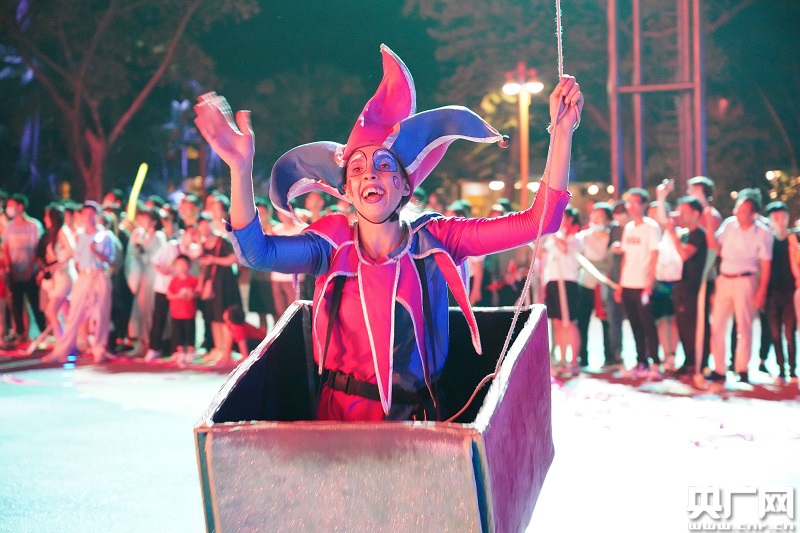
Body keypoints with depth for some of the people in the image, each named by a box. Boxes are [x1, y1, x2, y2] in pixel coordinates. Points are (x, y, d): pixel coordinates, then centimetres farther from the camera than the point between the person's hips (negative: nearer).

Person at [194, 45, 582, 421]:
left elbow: (538, 221, -7)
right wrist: (241, 168, -31)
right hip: (341, 417, -1)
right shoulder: (334, 246, -1)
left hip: (416, 418, 1)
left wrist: (561, 132, -15)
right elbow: (255, 251, -17)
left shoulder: (434, 240, -1)